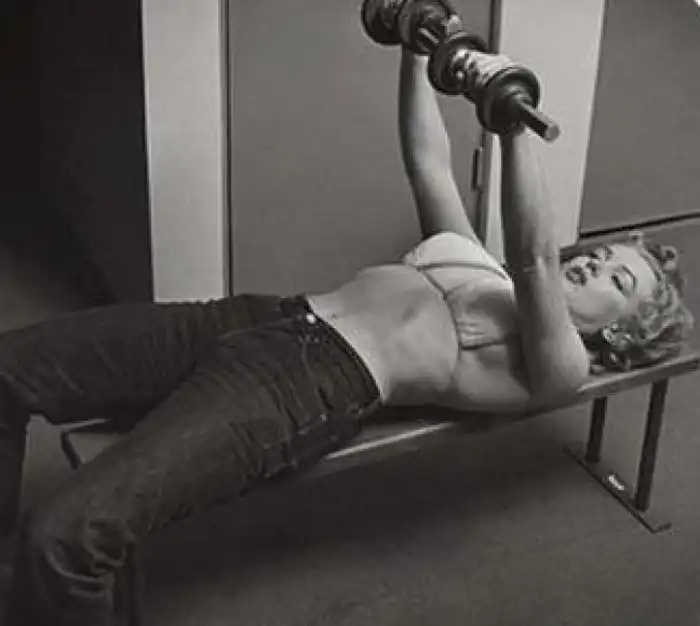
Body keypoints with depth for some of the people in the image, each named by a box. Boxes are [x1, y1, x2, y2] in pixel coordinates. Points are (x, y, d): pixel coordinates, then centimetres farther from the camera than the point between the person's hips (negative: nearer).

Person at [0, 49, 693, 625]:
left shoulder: (557, 364, 4)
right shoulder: (486, 267, 27)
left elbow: (535, 259, -16)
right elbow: (427, 163, 29)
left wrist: (513, 126, -28)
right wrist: (414, 51, 19)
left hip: (319, 385, -8)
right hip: (265, 319, 9)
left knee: (66, 533, -28)